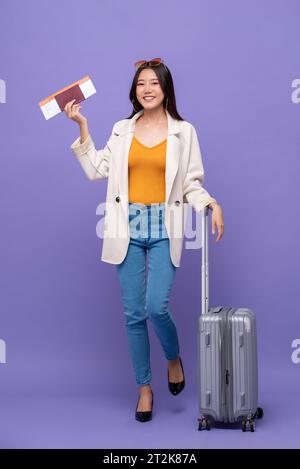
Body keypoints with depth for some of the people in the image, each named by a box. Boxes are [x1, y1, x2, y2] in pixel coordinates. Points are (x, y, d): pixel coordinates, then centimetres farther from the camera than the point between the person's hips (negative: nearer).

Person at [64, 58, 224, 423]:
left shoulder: (183, 131, 5)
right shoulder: (122, 130, 10)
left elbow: (191, 184, 3)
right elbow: (97, 170, 3)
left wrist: (211, 204, -15)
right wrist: (82, 127, 3)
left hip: (164, 229, -2)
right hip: (130, 229, 2)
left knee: (156, 307, -13)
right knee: (134, 313, 4)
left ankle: (174, 358, 20)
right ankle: (144, 387, 19)